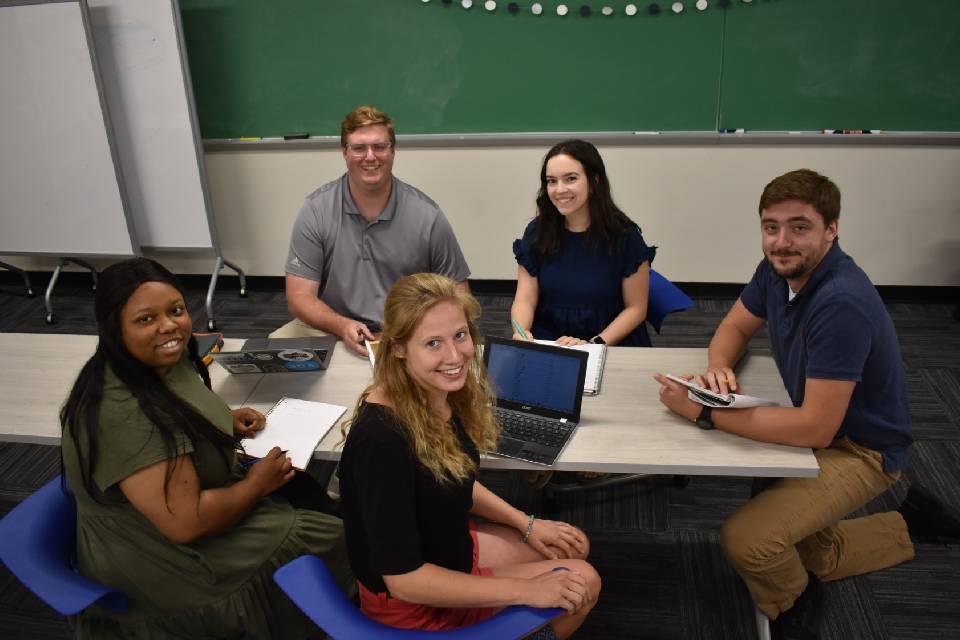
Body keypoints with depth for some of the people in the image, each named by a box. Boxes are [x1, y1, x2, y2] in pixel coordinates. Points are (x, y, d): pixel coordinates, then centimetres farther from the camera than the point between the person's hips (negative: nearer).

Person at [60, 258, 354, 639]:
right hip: (169, 559, -9)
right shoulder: (123, 414, -32)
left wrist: (226, 420, 0)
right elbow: (186, 522, -32)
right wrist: (257, 484, -16)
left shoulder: (164, 361, -5)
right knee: (331, 542, -1)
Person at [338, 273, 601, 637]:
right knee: (582, 584, -1)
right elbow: (403, 580, -30)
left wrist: (526, 525, 3)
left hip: (450, 546, 7)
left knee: (574, 547, 16)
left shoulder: (441, 394, -10)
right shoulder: (382, 439, -35)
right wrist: (526, 590, -24)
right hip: (410, 599, -7)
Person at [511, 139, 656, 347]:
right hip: (548, 342, 2)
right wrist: (521, 333, -24)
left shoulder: (624, 236, -6)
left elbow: (636, 308, -3)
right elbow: (525, 300, -2)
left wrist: (594, 344, -18)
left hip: (613, 342, -1)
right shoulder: (537, 232, 1)